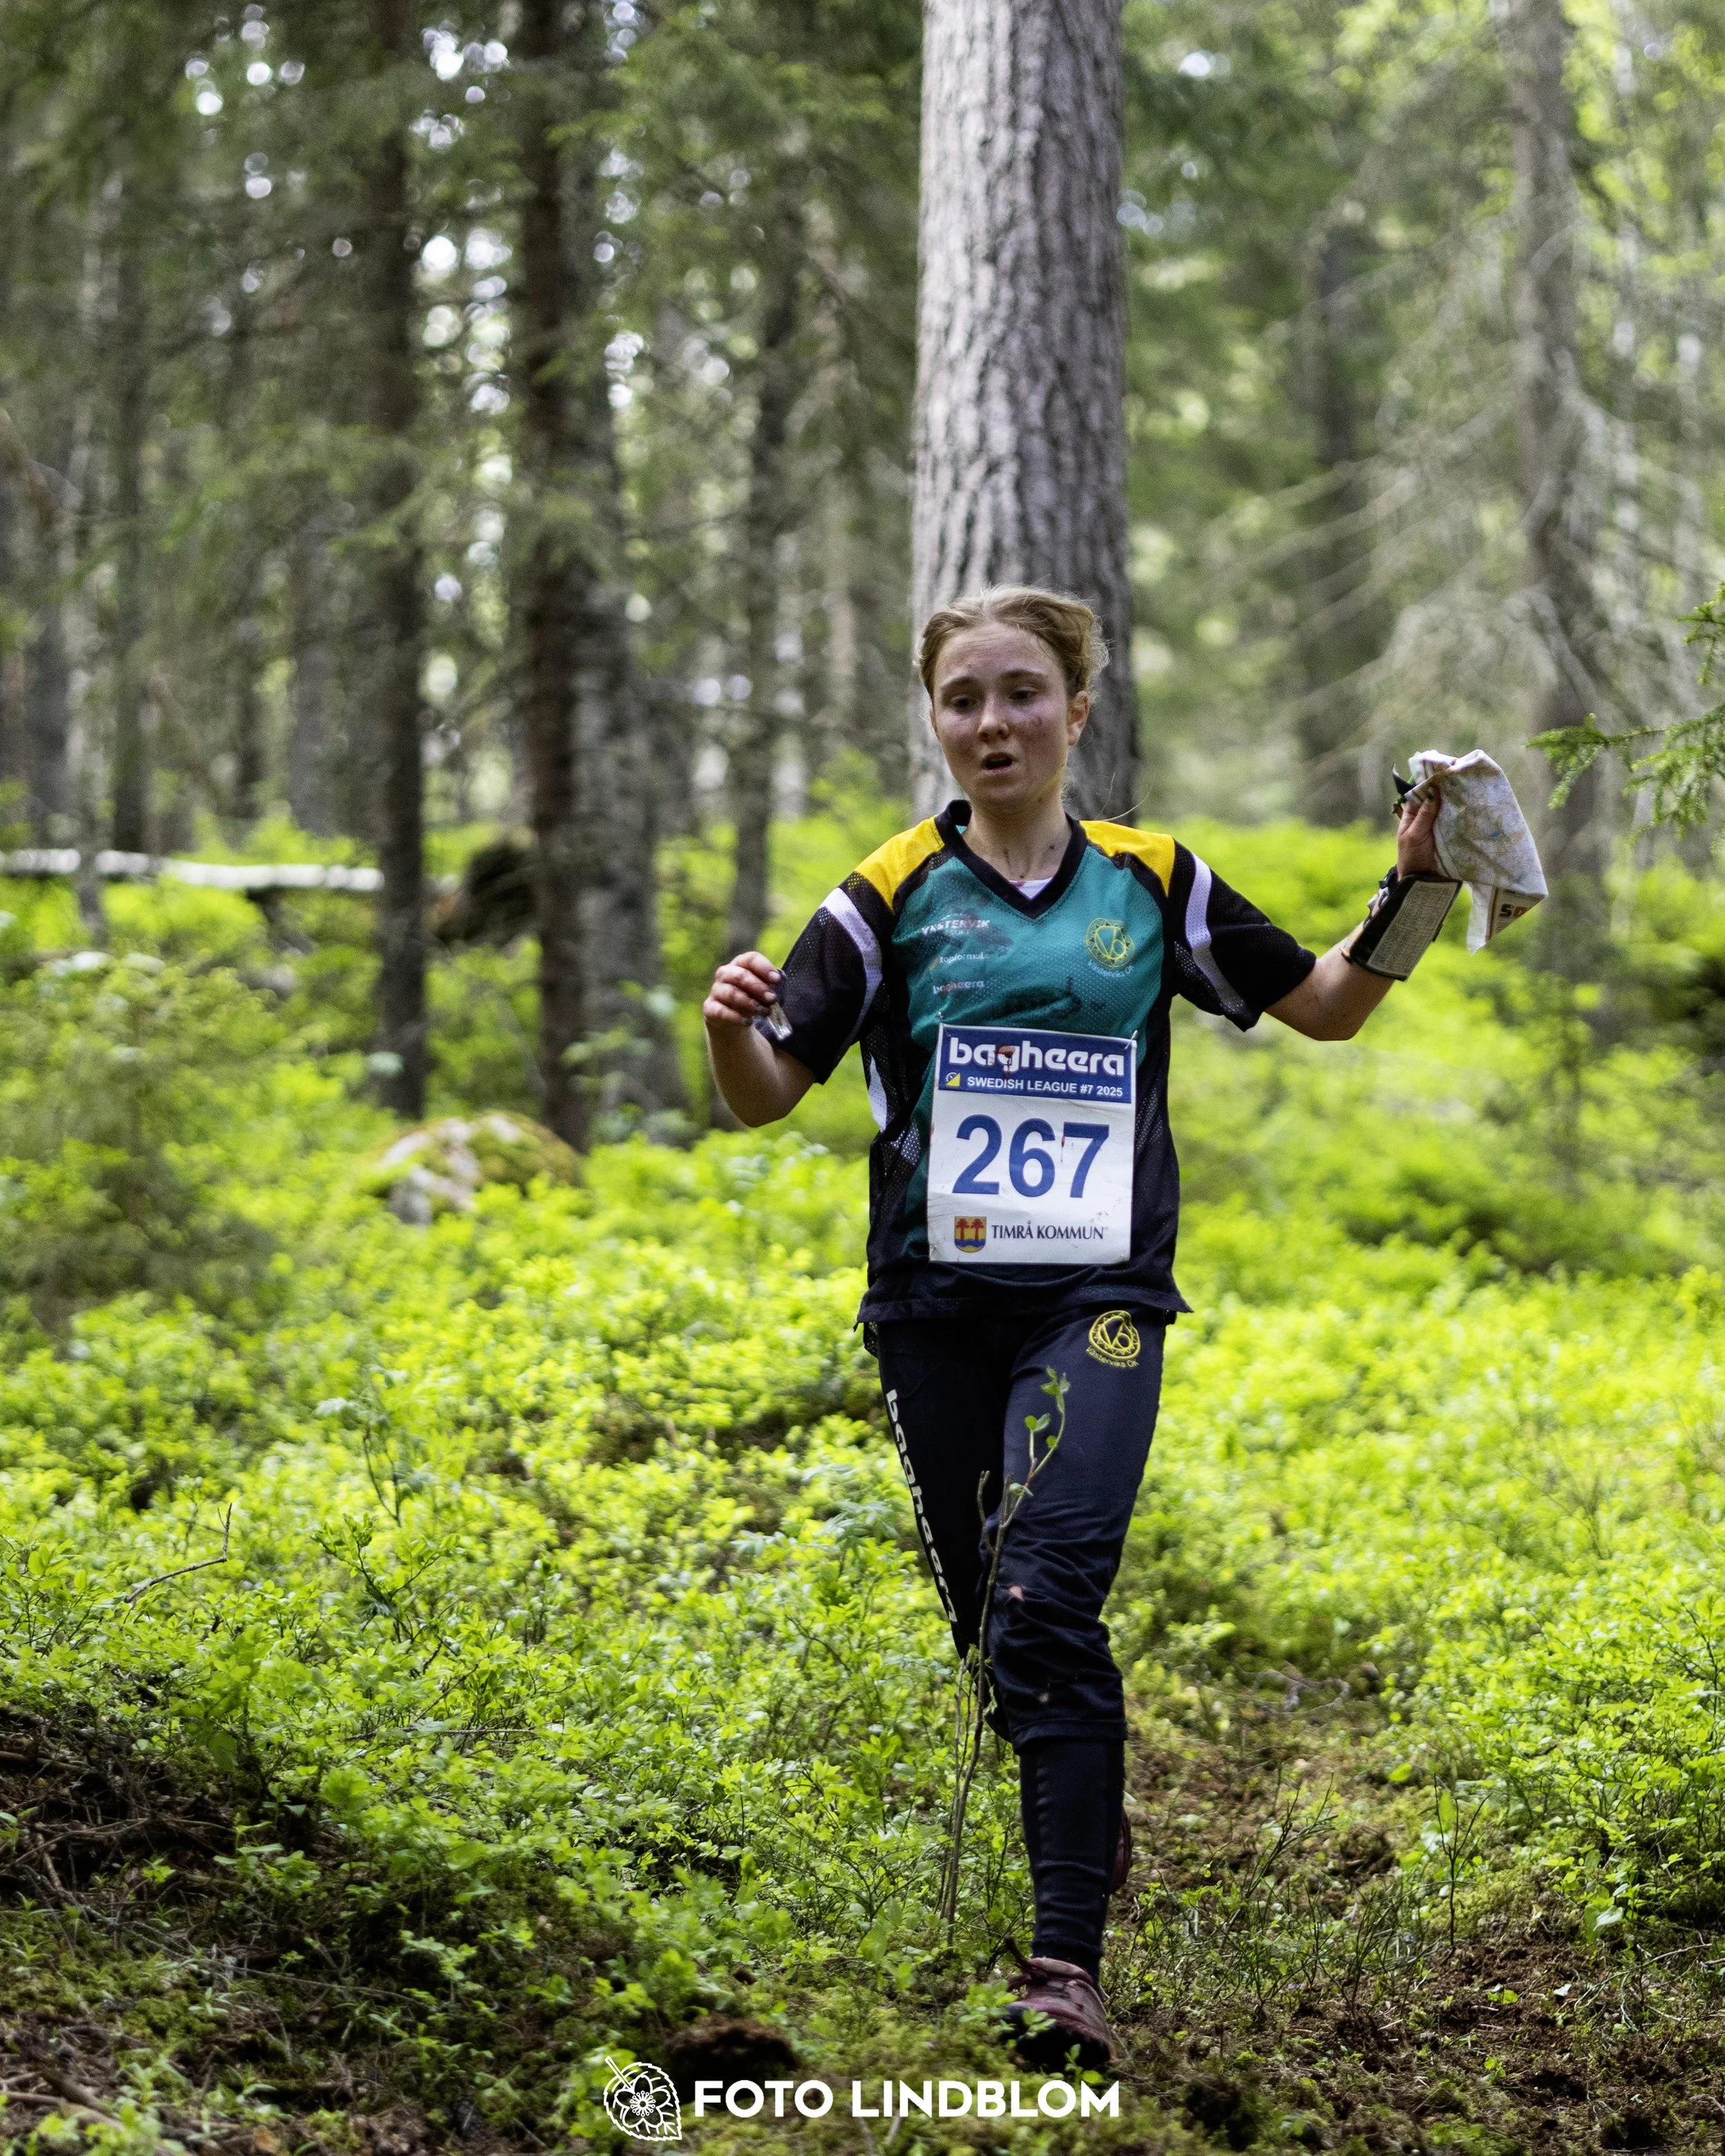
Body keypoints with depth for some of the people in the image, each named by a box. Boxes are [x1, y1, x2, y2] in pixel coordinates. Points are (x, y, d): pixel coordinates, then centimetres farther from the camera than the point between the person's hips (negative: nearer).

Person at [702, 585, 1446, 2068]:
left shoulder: (1153, 886, 8)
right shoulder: (890, 900, 4)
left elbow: (1324, 1007, 18)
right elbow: (771, 1095, 2)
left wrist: (1410, 895, 2)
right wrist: (733, 1029, -20)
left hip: (1099, 1297, -2)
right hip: (937, 1304, 2)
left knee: (1048, 1599, -19)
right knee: (983, 1615, 8)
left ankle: (1071, 1961, -21)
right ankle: (1092, 1822, 36)